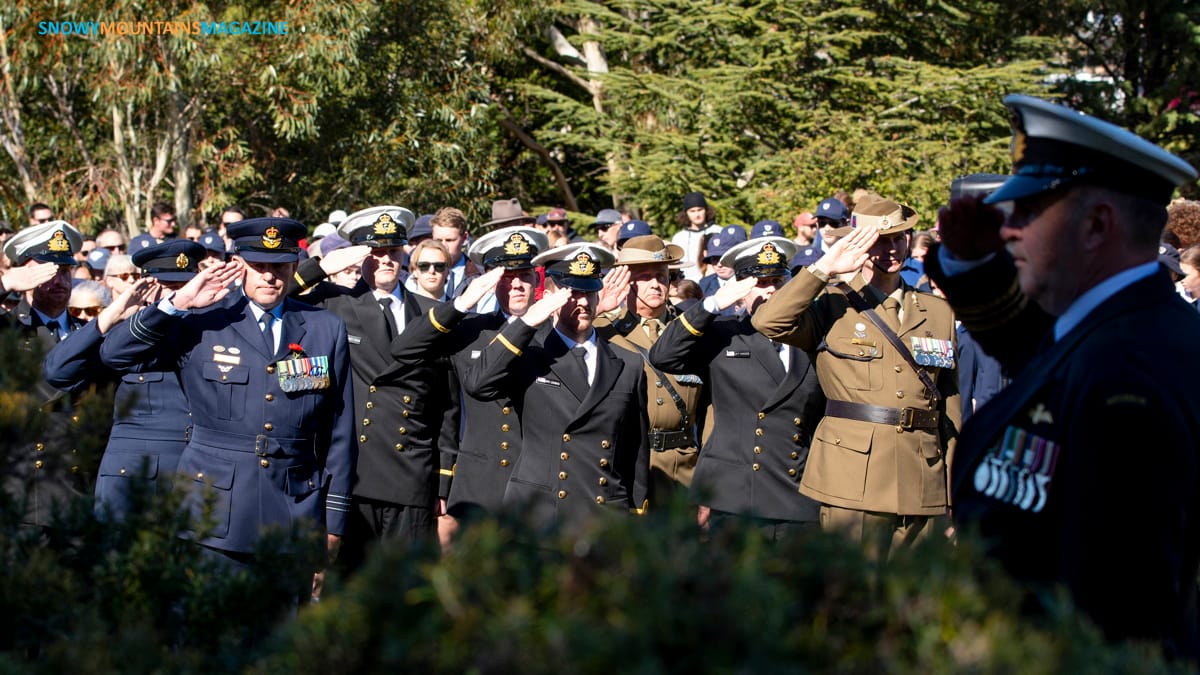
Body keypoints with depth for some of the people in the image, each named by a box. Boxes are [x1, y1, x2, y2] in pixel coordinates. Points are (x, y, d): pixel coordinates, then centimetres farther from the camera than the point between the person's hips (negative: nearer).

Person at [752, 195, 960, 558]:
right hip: (854, 487, -3)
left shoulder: (940, 313, 15)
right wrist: (824, 268, -13)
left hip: (925, 493, 4)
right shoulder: (833, 307, 5)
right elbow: (768, 321, -16)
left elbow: (952, 411, 15)